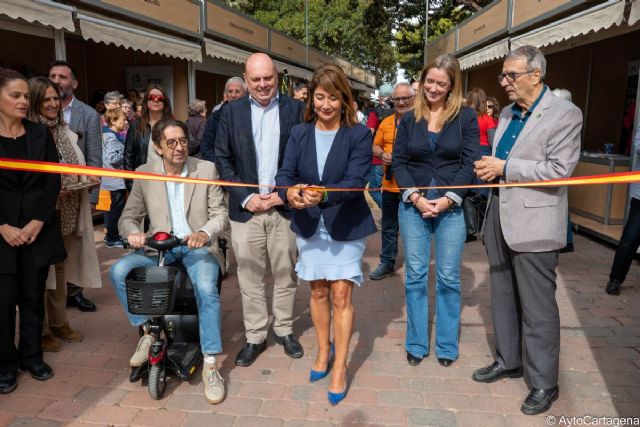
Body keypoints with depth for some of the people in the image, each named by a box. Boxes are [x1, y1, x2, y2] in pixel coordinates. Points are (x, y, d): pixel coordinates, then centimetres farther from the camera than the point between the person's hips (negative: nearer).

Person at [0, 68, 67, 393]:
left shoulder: (40, 134, 6)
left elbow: (53, 181, 1)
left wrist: (38, 222, -8)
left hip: (38, 228, 2)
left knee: (34, 296, 9)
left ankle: (32, 356, 23)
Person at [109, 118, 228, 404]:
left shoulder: (206, 169, -3)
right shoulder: (144, 174, 2)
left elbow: (220, 214, -2)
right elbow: (128, 217, 5)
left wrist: (205, 232, -24)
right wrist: (132, 232, -19)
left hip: (195, 246, -2)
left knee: (207, 290, -30)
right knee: (118, 271, -22)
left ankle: (210, 365, -14)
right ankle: (147, 330, 0)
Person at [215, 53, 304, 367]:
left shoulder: (295, 109, 1)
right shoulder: (231, 111, 5)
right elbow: (222, 159, 4)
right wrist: (245, 197, -6)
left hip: (284, 206, 0)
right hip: (246, 207, 1)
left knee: (285, 274, 10)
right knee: (250, 277, 8)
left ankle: (284, 330, 28)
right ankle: (255, 337, 23)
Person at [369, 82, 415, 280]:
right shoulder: (386, 122, 8)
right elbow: (375, 146, 13)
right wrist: (382, 154, -7)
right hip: (390, 184, 5)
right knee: (388, 227, 14)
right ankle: (387, 263, 28)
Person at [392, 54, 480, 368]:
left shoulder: (466, 117, 2)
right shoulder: (408, 119, 8)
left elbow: (470, 163, -3)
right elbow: (398, 162, 3)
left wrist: (448, 200, -13)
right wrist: (415, 197, -11)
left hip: (452, 207, -1)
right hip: (413, 206, 2)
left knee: (448, 278, 4)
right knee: (415, 276, 6)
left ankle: (447, 345, 20)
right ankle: (416, 344, 19)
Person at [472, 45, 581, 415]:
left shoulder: (565, 114, -9)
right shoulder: (508, 113, 13)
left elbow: (559, 171, -18)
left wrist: (505, 168, -17)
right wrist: (489, 167, -2)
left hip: (533, 223, -7)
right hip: (500, 217, 8)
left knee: (537, 308, 2)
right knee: (503, 298, 17)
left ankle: (544, 383, 19)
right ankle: (508, 361, 35)